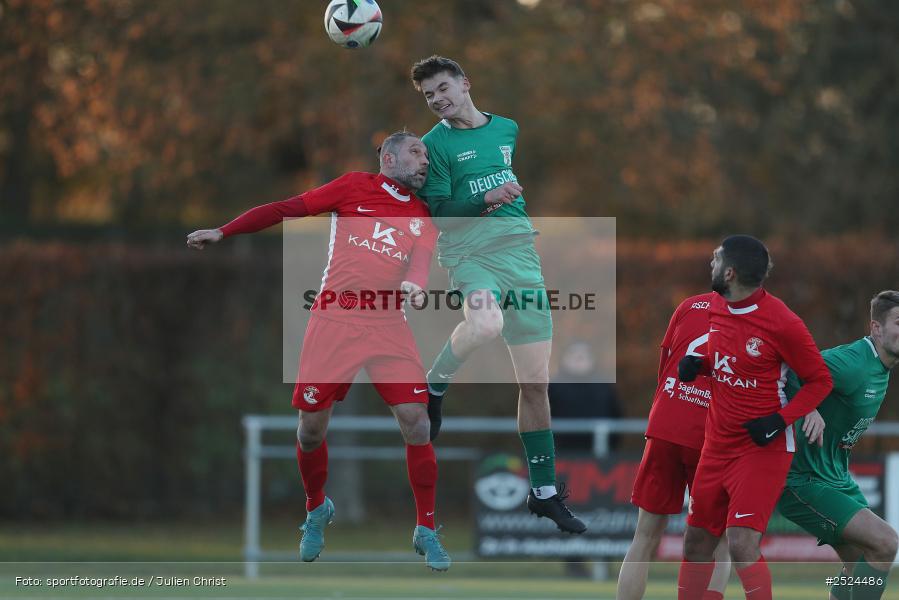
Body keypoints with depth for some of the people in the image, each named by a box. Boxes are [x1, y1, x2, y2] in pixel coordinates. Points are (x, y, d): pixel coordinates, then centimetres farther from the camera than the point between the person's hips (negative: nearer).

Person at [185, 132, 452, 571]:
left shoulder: (423, 216, 10)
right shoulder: (356, 188, 6)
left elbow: (421, 258, -8)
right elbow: (286, 209, 6)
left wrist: (414, 283, -32)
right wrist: (223, 233, 3)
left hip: (388, 327, 1)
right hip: (334, 322, -1)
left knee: (416, 423, -10)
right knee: (312, 426, 0)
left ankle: (426, 531, 3)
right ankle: (316, 510, 29)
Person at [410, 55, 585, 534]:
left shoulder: (508, 129, 15)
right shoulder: (436, 143, 1)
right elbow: (440, 212, -6)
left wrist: (509, 197, 16)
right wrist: (485, 198, -18)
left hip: (520, 255, 5)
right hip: (468, 254, -5)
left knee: (536, 382, 4)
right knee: (487, 323, -39)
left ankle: (545, 491, 15)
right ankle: (434, 388, -9)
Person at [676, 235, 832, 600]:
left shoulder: (782, 323, -18)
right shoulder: (715, 306, 4)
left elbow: (820, 381, -8)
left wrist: (781, 420, -20)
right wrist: (697, 364, 2)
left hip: (763, 446, -7)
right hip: (717, 444, 7)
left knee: (742, 545, -18)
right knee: (697, 541, 11)